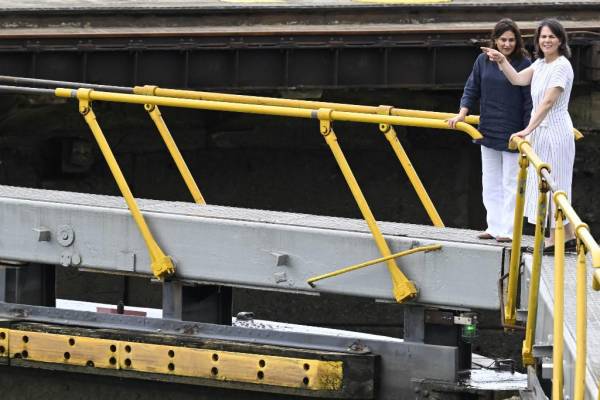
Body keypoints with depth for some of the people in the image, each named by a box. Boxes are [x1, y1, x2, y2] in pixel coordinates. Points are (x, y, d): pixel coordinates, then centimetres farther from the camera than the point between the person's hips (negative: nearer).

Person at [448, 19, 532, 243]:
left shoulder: (524, 64, -10)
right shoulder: (483, 61, 3)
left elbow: (529, 101, -8)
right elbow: (472, 89, 11)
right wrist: (463, 113, -1)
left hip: (512, 133, -5)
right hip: (488, 131, 5)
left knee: (510, 183, 0)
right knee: (490, 183, 11)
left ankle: (508, 230, 4)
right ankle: (494, 227, 18)